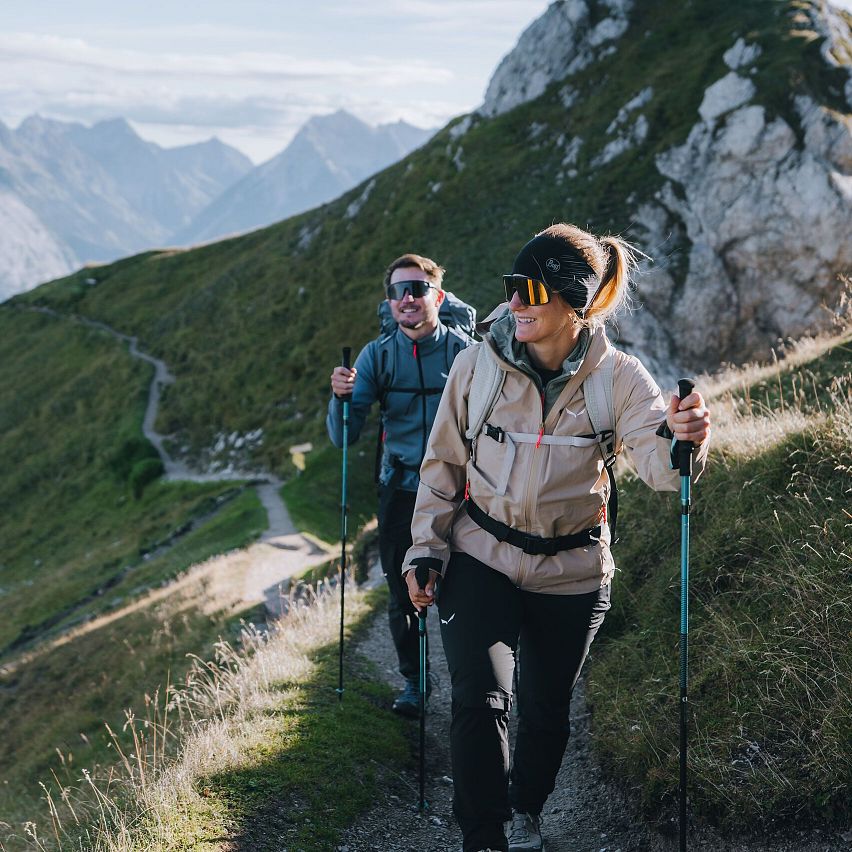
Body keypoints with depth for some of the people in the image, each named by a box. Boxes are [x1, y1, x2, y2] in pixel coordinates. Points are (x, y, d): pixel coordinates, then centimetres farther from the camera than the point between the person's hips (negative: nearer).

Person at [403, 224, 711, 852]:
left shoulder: (616, 375, -11)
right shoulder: (479, 363, -9)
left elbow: (656, 462, -25)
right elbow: (444, 465, 2)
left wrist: (679, 441, -47)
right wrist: (426, 551, -2)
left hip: (571, 571, 1)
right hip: (481, 559, 0)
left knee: (548, 710, 13)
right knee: (481, 700, -16)